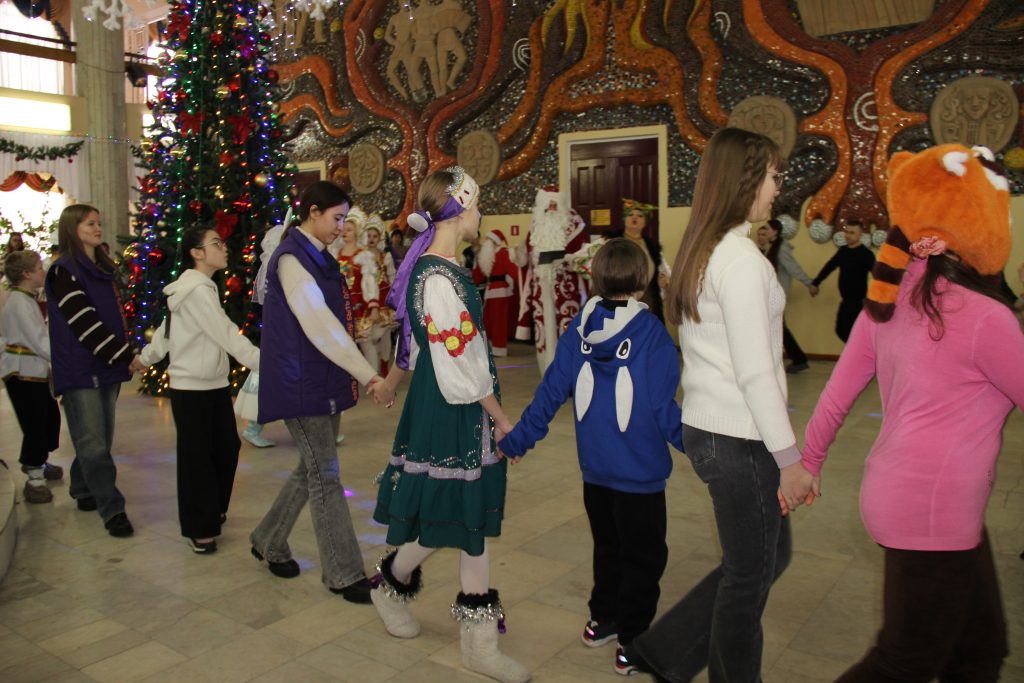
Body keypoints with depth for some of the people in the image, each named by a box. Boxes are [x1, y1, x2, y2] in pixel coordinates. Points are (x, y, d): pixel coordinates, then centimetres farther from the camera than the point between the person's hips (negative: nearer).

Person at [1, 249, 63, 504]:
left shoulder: (27, 299, 14)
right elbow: (38, 341, -20)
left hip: (35, 370, 10)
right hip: (22, 373, -10)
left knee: (50, 416, 17)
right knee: (35, 424, -6)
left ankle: (36, 462, 35)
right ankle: (35, 478, 3)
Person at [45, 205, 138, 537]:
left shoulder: (104, 268, 16)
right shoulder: (64, 271, -9)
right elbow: (84, 322, -16)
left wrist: (124, 354, 10)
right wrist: (125, 356, -15)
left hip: (107, 366, 8)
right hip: (79, 370, -8)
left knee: (101, 438, 13)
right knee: (93, 444, -5)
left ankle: (84, 491, 30)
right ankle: (112, 509, -2)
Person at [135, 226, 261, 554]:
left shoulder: (200, 287, 13)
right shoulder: (197, 290, -17)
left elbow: (165, 330, 21)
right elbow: (228, 336, -24)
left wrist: (146, 358, 30)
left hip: (215, 385, 9)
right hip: (192, 389, -9)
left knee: (227, 448, 12)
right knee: (197, 457, 1)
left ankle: (214, 511, 29)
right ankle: (200, 529, 13)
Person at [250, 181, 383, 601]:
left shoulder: (318, 258, 14)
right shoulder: (291, 258, -15)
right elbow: (319, 326, -24)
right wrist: (367, 374, -27)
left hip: (321, 382, 9)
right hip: (301, 382, -9)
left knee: (312, 469, 17)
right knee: (324, 476, -3)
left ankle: (269, 542, 36)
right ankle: (343, 574, 8)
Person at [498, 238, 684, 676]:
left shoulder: (580, 328, -4)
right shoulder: (651, 333, -17)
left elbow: (552, 390, -1)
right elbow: (663, 409, -16)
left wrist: (518, 438, 8)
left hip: (594, 468, 5)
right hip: (639, 472, -5)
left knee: (608, 547, 24)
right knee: (643, 557, 10)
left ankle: (603, 619, 38)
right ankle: (633, 644, 16)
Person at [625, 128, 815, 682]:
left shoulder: (698, 251, 10)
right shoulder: (742, 258, -18)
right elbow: (754, 371, -20)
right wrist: (789, 457, -14)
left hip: (704, 429, 9)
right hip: (741, 439, -9)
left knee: (769, 556, 22)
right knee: (749, 575, 10)